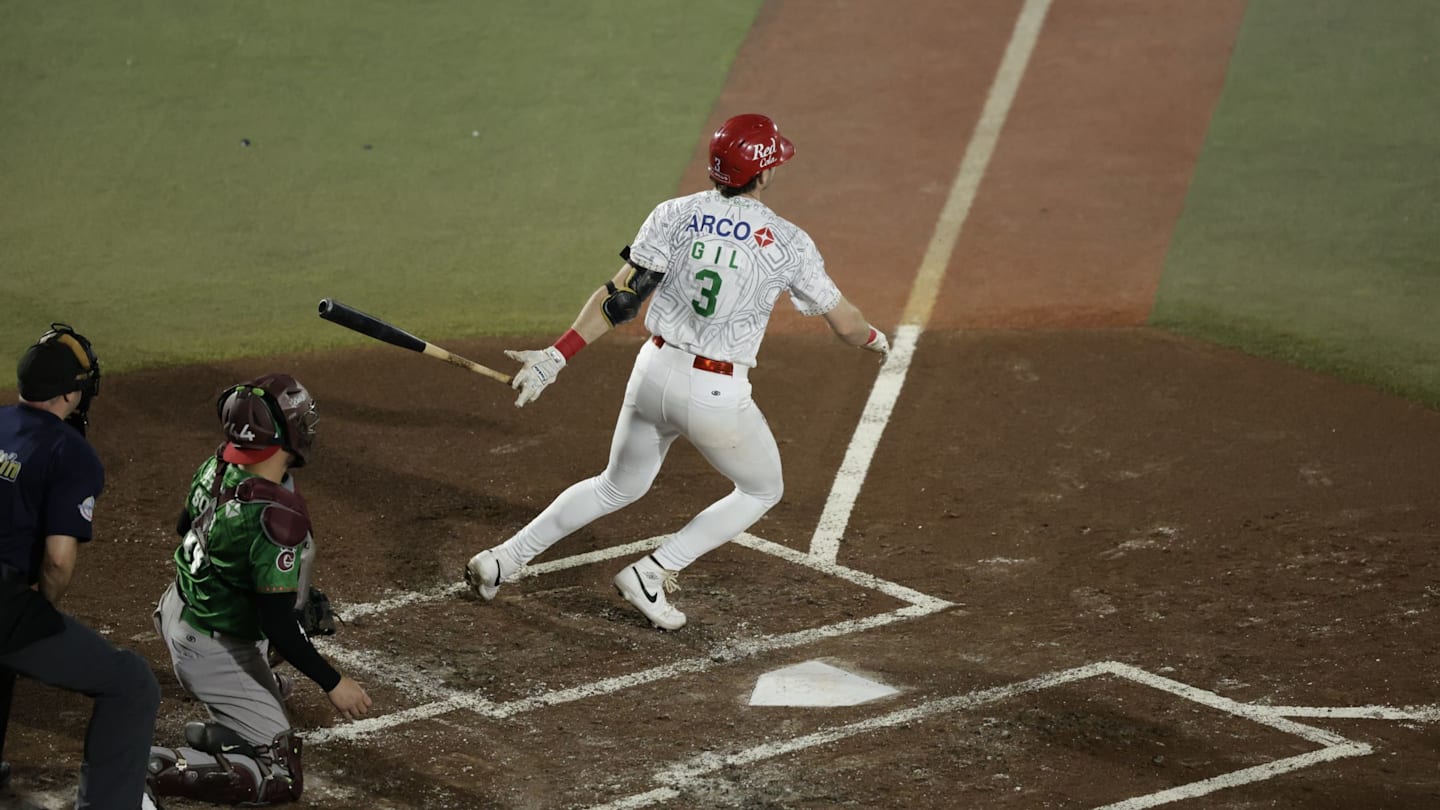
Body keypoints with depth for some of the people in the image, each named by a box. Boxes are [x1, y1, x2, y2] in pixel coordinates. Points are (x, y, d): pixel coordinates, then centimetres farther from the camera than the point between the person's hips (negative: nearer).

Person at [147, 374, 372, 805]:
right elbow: (277, 625, -29)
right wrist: (333, 683, -18)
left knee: (299, 553, 25)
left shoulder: (215, 467, -11)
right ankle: (150, 766, -12)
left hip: (179, 606, 8)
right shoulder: (278, 517, -34)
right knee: (281, 778, -2)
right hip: (210, 652, -8)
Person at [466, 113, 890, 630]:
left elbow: (621, 298, -11)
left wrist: (558, 355, -11)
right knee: (763, 491, 23)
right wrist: (875, 339, 21)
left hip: (653, 374, 4)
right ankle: (651, 576, 11)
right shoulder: (788, 243, -10)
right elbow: (844, 323, -1)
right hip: (718, 396, -4)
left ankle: (503, 560, 26)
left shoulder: (676, 216, -4)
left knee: (619, 486, 28)